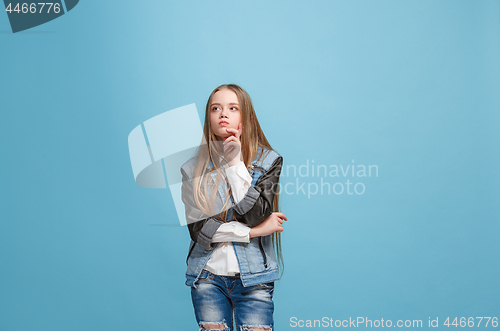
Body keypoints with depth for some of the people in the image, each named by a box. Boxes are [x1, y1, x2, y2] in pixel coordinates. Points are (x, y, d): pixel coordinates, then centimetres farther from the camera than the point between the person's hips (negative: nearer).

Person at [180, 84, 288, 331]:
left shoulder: (268, 161, 0)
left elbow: (256, 214, -13)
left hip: (252, 279, -1)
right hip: (208, 277, 1)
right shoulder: (193, 169, 2)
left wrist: (235, 162, -12)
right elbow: (197, 227, -7)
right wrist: (253, 232, -12)